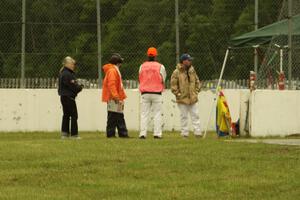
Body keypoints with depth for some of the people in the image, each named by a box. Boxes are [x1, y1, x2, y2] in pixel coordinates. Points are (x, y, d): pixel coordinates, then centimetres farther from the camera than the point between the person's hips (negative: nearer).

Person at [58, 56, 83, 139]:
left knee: (66, 115, 14)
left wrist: (78, 86, 3)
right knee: (74, 115, -4)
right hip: (69, 97, -10)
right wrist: (80, 87, -2)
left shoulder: (62, 73, 14)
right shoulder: (67, 74, -18)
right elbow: (73, 86, -20)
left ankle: (64, 133, 16)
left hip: (63, 97, 10)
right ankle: (74, 134, -3)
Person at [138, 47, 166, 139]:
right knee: (157, 114, 3)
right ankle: (157, 133, -2)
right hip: (157, 93, -2)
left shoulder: (142, 66, 2)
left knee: (144, 114, 4)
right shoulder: (160, 66, -5)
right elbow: (163, 80, -1)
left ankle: (143, 133, -3)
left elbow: (140, 79, 7)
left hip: (145, 93, 2)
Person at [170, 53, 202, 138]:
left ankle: (198, 132, 7)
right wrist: (178, 94, -12)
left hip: (193, 99, 5)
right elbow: (173, 85, -8)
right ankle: (184, 133, 7)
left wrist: (196, 91, 9)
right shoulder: (177, 72, -9)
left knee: (195, 115, 4)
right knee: (184, 116, 1)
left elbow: (197, 82, 19)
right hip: (182, 99, -5)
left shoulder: (192, 71, 8)